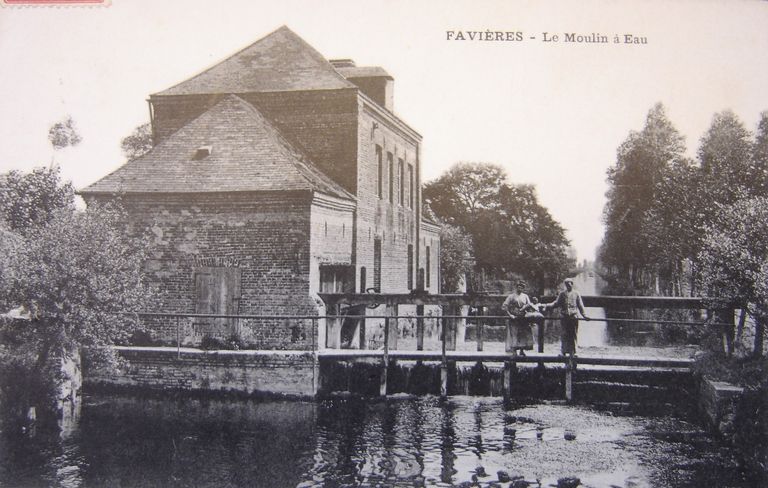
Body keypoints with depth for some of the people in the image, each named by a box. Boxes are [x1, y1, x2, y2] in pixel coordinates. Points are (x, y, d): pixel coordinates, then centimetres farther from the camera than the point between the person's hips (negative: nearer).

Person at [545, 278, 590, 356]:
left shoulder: (576, 294, 11)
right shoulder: (562, 294, 12)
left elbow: (580, 305, 12)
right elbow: (556, 304, 10)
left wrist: (584, 315, 4)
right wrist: (547, 305, -4)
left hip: (574, 316, 0)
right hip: (564, 316, 0)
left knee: (573, 334, 1)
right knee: (565, 334, -3)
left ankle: (572, 352, 7)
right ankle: (563, 351, 2)